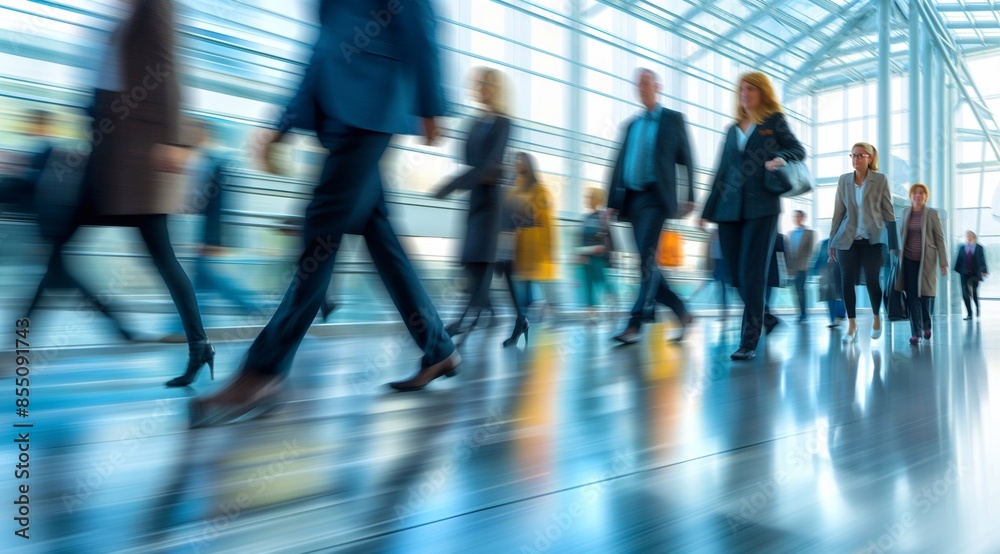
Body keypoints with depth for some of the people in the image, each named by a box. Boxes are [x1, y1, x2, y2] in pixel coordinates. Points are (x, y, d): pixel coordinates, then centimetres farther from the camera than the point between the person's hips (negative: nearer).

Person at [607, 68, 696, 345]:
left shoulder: (673, 119, 6)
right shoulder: (631, 124, 19)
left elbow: (686, 160, 3)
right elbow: (620, 163, 16)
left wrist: (689, 197, -6)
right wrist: (613, 202, 10)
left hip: (655, 197, -5)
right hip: (632, 198, 6)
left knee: (646, 260, -13)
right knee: (647, 264, 5)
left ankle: (635, 324, -13)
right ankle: (681, 312, 19)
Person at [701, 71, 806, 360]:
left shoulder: (774, 120, 9)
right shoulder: (733, 130, 20)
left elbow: (798, 150, 7)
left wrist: (780, 158, -17)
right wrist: (708, 211, 14)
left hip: (761, 208, -4)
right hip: (729, 209, 5)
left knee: (752, 273, -10)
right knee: (735, 275, 2)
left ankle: (749, 342, -7)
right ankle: (764, 318, 25)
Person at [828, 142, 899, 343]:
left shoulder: (880, 180, 0)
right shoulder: (843, 180, 5)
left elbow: (888, 213, -1)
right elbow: (838, 212, 7)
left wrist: (894, 244, -6)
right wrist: (832, 242, 6)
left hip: (872, 239, -2)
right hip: (847, 239, 2)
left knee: (872, 281, 1)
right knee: (848, 281, 0)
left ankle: (876, 318, 27)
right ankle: (852, 325, 11)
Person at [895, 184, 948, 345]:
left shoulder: (932, 213, -3)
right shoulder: (905, 212, 5)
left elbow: (940, 238, -3)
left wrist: (943, 262, -7)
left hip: (926, 259, -2)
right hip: (909, 259, 2)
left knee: (925, 294, 5)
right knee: (912, 295, -4)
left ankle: (926, 325, 30)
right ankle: (916, 332, -1)